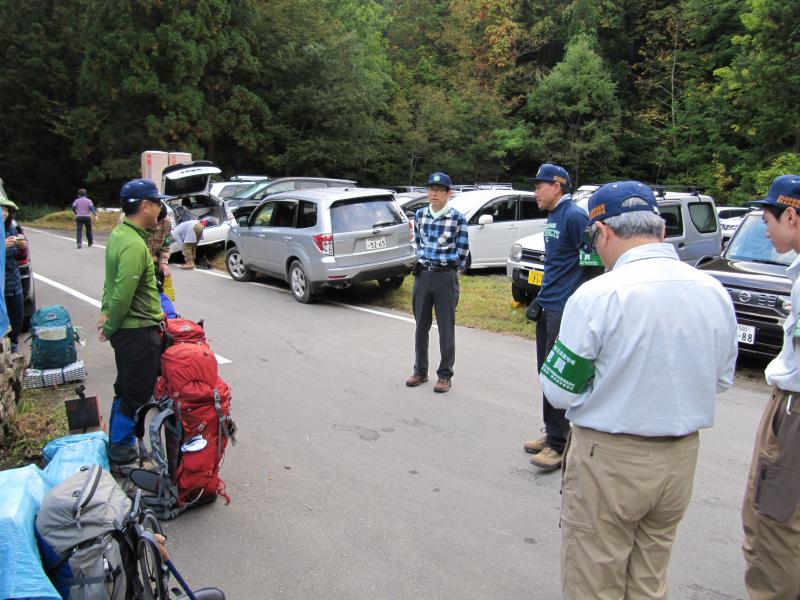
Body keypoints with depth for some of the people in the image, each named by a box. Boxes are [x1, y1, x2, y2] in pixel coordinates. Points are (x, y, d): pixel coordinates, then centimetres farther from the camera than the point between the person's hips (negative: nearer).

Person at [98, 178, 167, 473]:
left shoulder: (119, 234, 8)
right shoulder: (134, 245, -24)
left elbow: (111, 282, 15)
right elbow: (123, 295, -25)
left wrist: (106, 312, 14)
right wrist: (110, 328, -12)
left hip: (127, 330, 10)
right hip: (139, 332, -10)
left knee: (126, 390, 21)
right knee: (136, 396, 3)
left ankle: (118, 446, 35)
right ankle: (121, 455, 16)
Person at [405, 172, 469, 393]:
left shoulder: (458, 218, -8)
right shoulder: (420, 215, 5)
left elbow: (463, 252, -2)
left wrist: (449, 273, 4)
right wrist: (422, 262, 15)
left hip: (446, 277, -4)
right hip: (423, 275, 4)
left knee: (446, 328, 4)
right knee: (421, 325, 11)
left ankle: (445, 375, 14)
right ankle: (420, 371, 24)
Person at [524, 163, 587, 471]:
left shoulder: (574, 216, -14)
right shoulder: (552, 217, 14)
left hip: (565, 310, -9)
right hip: (548, 307, 9)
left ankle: (558, 444, 5)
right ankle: (553, 433, 26)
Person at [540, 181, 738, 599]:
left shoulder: (597, 295, -21)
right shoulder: (715, 293, -3)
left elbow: (560, 392, -14)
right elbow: (721, 380, 10)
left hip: (609, 459, -5)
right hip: (681, 458, 6)